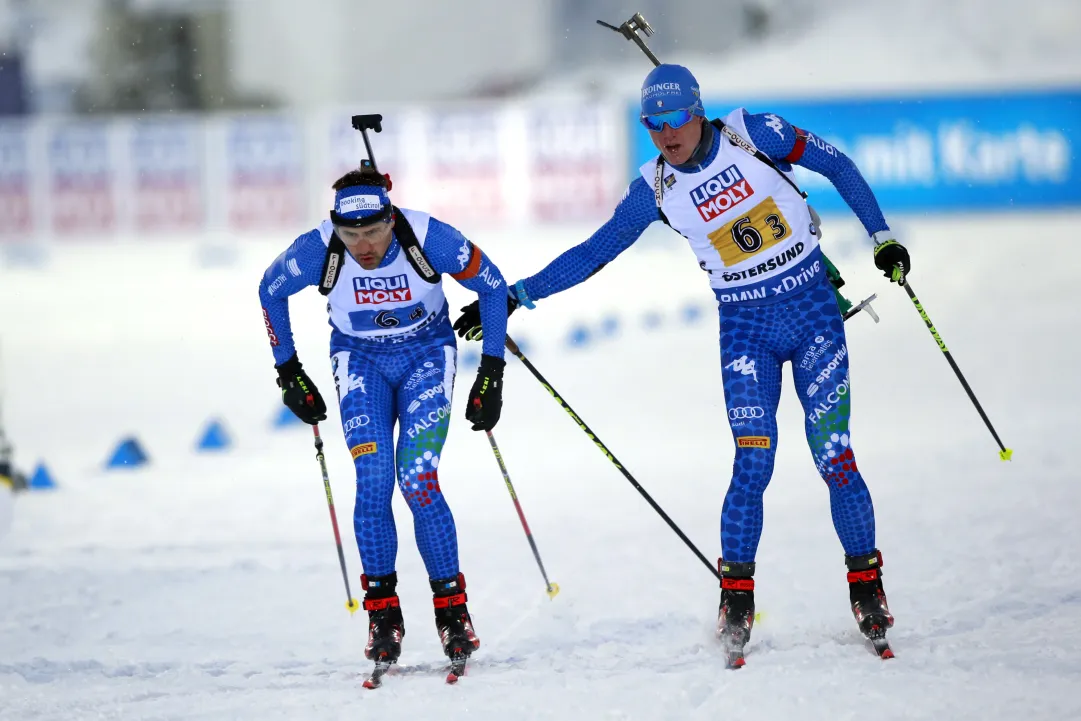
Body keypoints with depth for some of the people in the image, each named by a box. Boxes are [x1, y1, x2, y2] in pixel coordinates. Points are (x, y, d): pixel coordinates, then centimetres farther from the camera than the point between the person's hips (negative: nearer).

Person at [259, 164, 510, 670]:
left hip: (427, 356, -1)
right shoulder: (317, 251, -25)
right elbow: (270, 291, -3)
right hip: (361, 361, 1)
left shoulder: (429, 239, -28)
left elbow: (493, 286, -11)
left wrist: (492, 373, -10)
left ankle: (452, 609, -3)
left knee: (418, 481, -16)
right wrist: (288, 373, 2)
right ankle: (382, 611, -4)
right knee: (373, 481, -17)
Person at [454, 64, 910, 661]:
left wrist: (882, 236, 3)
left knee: (835, 460, -8)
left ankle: (866, 585, 6)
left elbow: (836, 166, 4)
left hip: (812, 311, -1)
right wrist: (512, 296, 1)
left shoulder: (753, 134, -8)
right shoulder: (656, 189, -2)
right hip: (745, 330, 1)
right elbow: (592, 253, 5)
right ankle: (736, 600, -2)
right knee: (752, 465, -13)